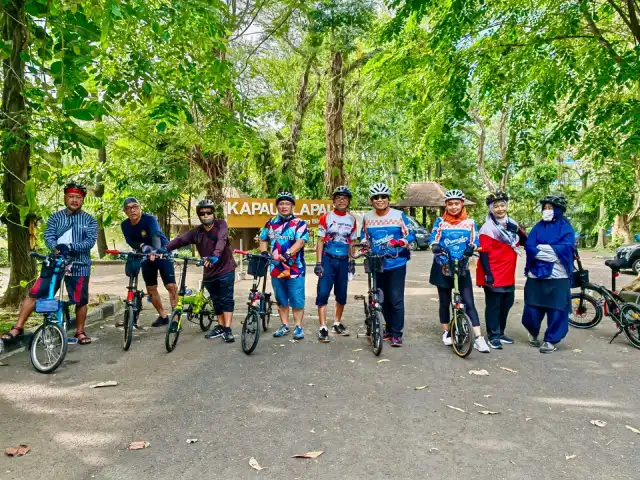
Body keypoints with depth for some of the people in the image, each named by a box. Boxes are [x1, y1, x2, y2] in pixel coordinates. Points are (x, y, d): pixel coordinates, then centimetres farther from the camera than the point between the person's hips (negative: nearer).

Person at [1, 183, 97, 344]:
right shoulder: (55, 217, 10)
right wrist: (56, 248, -25)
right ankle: (18, 327, 10)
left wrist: (70, 247, -24)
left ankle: (80, 332, 19)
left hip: (79, 265, -1)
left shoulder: (90, 220, 5)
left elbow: (90, 241, -8)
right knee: (34, 294, -3)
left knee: (80, 301, 2)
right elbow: (48, 236, -3)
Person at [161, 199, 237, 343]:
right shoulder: (196, 232, 0)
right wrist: (165, 248, -30)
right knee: (216, 301, 14)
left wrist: (215, 256, -48)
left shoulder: (221, 225, -11)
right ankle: (220, 327, 26)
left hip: (226, 269, -4)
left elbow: (221, 240, -29)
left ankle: (228, 330, -4)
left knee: (226, 299, -6)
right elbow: (180, 240, -13)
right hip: (209, 272, 4)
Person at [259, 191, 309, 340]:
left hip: (295, 268, -4)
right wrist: (263, 253, 1)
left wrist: (288, 254, -31)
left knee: (297, 299, 0)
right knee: (281, 299, 14)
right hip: (276, 268, 4)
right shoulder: (270, 223, 11)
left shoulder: (299, 223, -3)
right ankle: (284, 325, 25)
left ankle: (298, 327, 11)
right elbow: (263, 239, 20)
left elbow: (300, 241, -16)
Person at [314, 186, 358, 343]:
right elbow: (320, 241, -3)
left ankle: (337, 323, 27)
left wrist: (352, 262, 9)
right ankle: (323, 328, -6)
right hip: (328, 259, -3)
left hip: (343, 261, 4)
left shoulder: (351, 219, 6)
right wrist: (318, 263, -9)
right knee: (323, 293, -9)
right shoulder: (326, 217, -4)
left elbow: (351, 242, 13)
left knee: (342, 294, 10)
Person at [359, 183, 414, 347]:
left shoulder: (399, 215, -5)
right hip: (377, 265, 4)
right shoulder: (367, 217, 5)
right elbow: (364, 237, 17)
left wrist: (400, 242, -23)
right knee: (383, 299, 13)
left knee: (396, 299, -4)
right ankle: (389, 328, 28)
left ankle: (397, 333, 6)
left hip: (396, 264, -3)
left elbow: (409, 236, -5)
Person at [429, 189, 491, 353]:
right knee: (445, 302, 9)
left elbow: (475, 241, -4)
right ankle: (446, 333, 24)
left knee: (469, 302, -8)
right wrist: (436, 247, -29)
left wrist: (470, 248, -27)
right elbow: (434, 239, -6)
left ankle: (479, 338, -9)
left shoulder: (470, 223, 7)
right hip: (442, 267, 0)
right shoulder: (440, 222, 5)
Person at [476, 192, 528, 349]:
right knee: (493, 305, -1)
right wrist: (487, 274, -21)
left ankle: (500, 333, 30)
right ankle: (493, 336, 9)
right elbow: (484, 253, -17)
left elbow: (525, 242, 9)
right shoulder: (488, 228, -13)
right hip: (494, 275, -8)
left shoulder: (512, 224, 10)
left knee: (506, 304, 16)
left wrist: (517, 230, -10)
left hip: (508, 275, 8)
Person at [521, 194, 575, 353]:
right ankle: (533, 332, 31)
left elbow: (567, 248, -13)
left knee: (556, 310, 0)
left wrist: (542, 248, -11)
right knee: (532, 308, 6)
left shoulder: (566, 228, 3)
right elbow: (529, 247, -4)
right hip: (536, 274, 3)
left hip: (557, 275, -2)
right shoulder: (538, 227, 10)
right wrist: (551, 252, -17)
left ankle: (551, 340, 13)